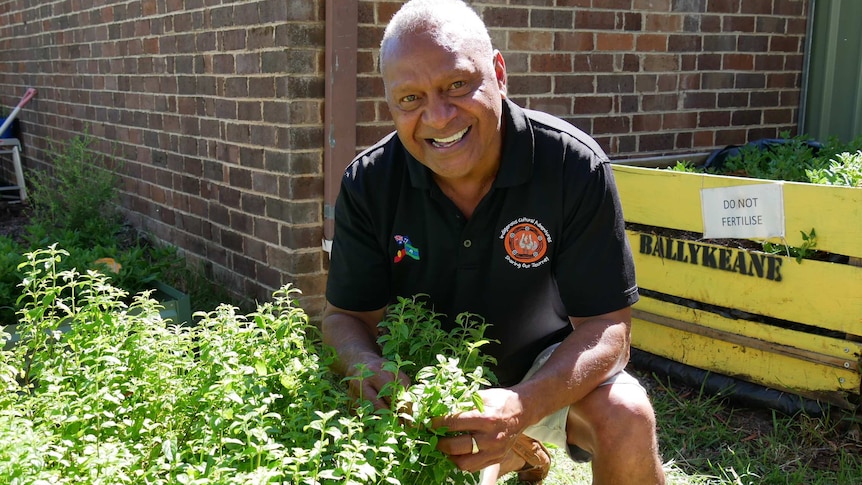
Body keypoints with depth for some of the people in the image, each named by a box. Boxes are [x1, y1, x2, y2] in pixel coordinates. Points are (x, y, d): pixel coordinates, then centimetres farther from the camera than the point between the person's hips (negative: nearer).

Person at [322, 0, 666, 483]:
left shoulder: (575, 166, -24)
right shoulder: (368, 184, -17)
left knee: (626, 417, -30)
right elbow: (347, 315, -10)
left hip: (546, 369, -5)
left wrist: (525, 405, -41)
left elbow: (606, 325, -22)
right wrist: (368, 367, -35)